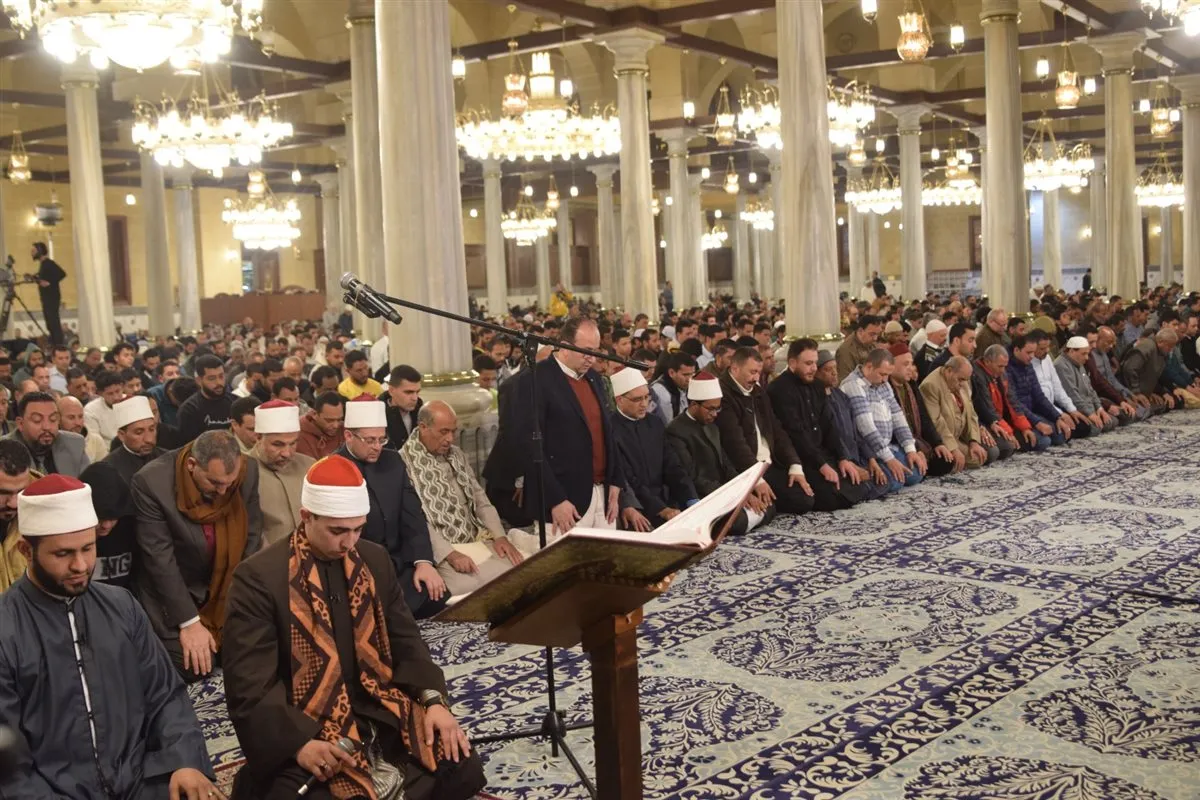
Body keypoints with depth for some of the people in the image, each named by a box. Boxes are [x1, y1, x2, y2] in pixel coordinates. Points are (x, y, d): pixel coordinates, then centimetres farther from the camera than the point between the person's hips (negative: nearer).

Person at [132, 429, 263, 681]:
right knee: (193, 671, -9)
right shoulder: (152, 482, -25)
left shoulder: (248, 471, -15)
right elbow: (160, 558, -21)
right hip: (172, 594, -3)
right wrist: (189, 622, -20)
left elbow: (252, 538, -3)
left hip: (229, 593, 3)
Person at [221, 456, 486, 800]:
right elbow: (250, 685, -15)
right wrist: (298, 742, -29)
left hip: (380, 711, 5)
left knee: (462, 769, -11)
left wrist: (433, 699, -8)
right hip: (303, 728, -4)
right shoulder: (259, 577, -12)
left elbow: (406, 642, 10)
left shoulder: (375, 559, 6)